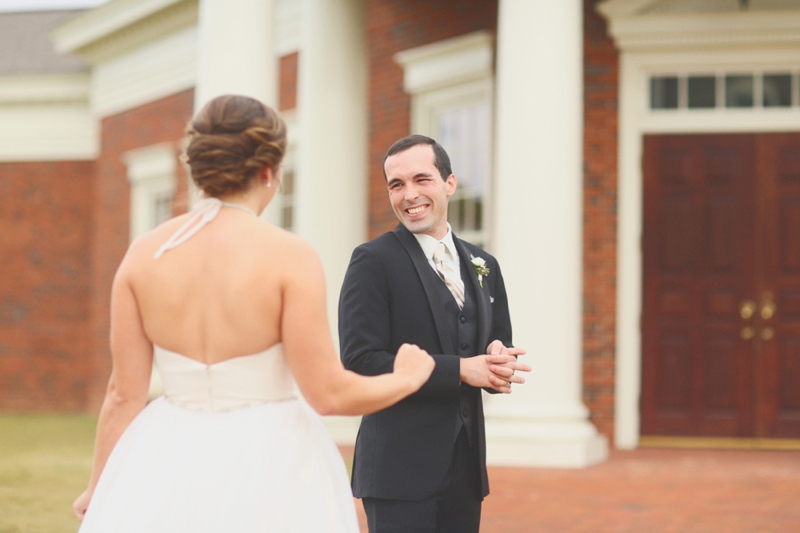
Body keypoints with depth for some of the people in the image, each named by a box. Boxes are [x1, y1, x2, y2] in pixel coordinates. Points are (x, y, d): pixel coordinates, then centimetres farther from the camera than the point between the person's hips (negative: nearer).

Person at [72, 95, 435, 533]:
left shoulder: (145, 252, -2)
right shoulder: (290, 255, -13)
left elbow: (125, 394, 0)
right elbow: (327, 393, -14)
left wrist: (99, 491, 12)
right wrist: (406, 380, 4)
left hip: (171, 464, 4)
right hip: (268, 471, -3)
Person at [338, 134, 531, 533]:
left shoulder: (482, 265, 13)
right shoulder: (373, 261, -7)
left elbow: (500, 343, 17)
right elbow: (360, 362, -15)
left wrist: (499, 362, -8)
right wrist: (459, 369, -19)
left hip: (466, 467, 6)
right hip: (400, 468, -6)